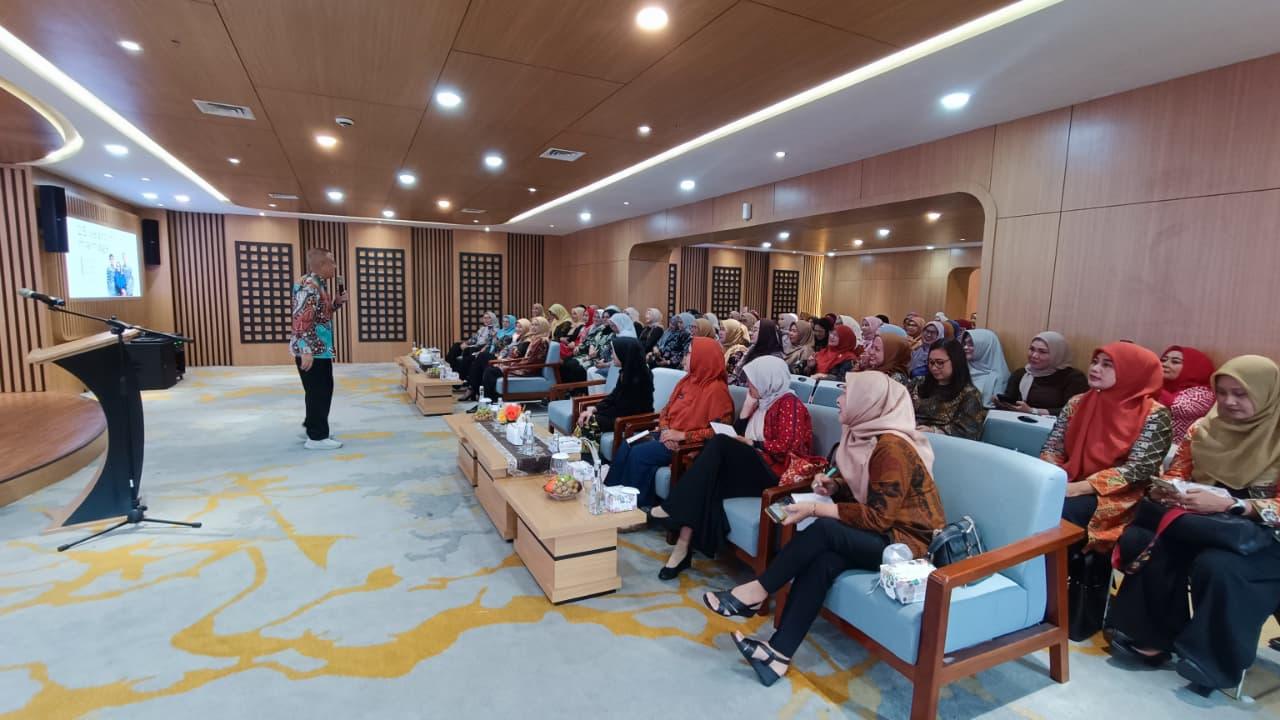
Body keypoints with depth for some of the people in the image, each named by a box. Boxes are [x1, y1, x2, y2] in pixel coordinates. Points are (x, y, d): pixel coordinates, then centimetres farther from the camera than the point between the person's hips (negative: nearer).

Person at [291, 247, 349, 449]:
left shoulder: (320, 284, 13)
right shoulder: (308, 286, -18)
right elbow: (301, 320, -24)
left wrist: (337, 303, 9)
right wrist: (306, 351, -28)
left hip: (321, 348, 10)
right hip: (311, 350, -10)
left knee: (323, 390, 19)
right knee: (318, 392, -2)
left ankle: (312, 425, 34)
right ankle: (317, 437, 7)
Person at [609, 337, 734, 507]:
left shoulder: (716, 389, -15)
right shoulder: (686, 381, 10)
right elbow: (667, 410, 17)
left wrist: (683, 435, -20)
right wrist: (665, 430, -5)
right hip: (669, 437, 8)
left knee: (639, 454, -22)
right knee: (626, 446, -11)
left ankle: (639, 504, -5)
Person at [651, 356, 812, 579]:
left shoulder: (789, 403, -4)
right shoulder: (762, 402, 21)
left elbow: (786, 446, -16)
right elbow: (741, 434, 15)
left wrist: (751, 443, -9)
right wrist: (747, 407, 5)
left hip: (772, 472, -8)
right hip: (752, 466, 8)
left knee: (719, 444, -27)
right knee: (708, 484, -20)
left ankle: (674, 507, -24)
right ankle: (684, 547, -25)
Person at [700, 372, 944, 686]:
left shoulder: (892, 447, -22)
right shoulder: (868, 434, 5)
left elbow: (878, 517, -24)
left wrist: (815, 510, -25)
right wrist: (835, 487, -4)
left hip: (906, 540, -7)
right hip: (882, 531, 7)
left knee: (824, 529, -27)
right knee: (823, 561, -20)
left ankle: (756, 592, -13)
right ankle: (779, 651, -23)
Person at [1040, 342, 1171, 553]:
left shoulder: (1153, 415, -5)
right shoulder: (1078, 403, 9)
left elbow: (1139, 469, -14)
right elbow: (1052, 448, 8)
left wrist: (1079, 488, -23)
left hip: (1117, 497, -4)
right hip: (1069, 486, 4)